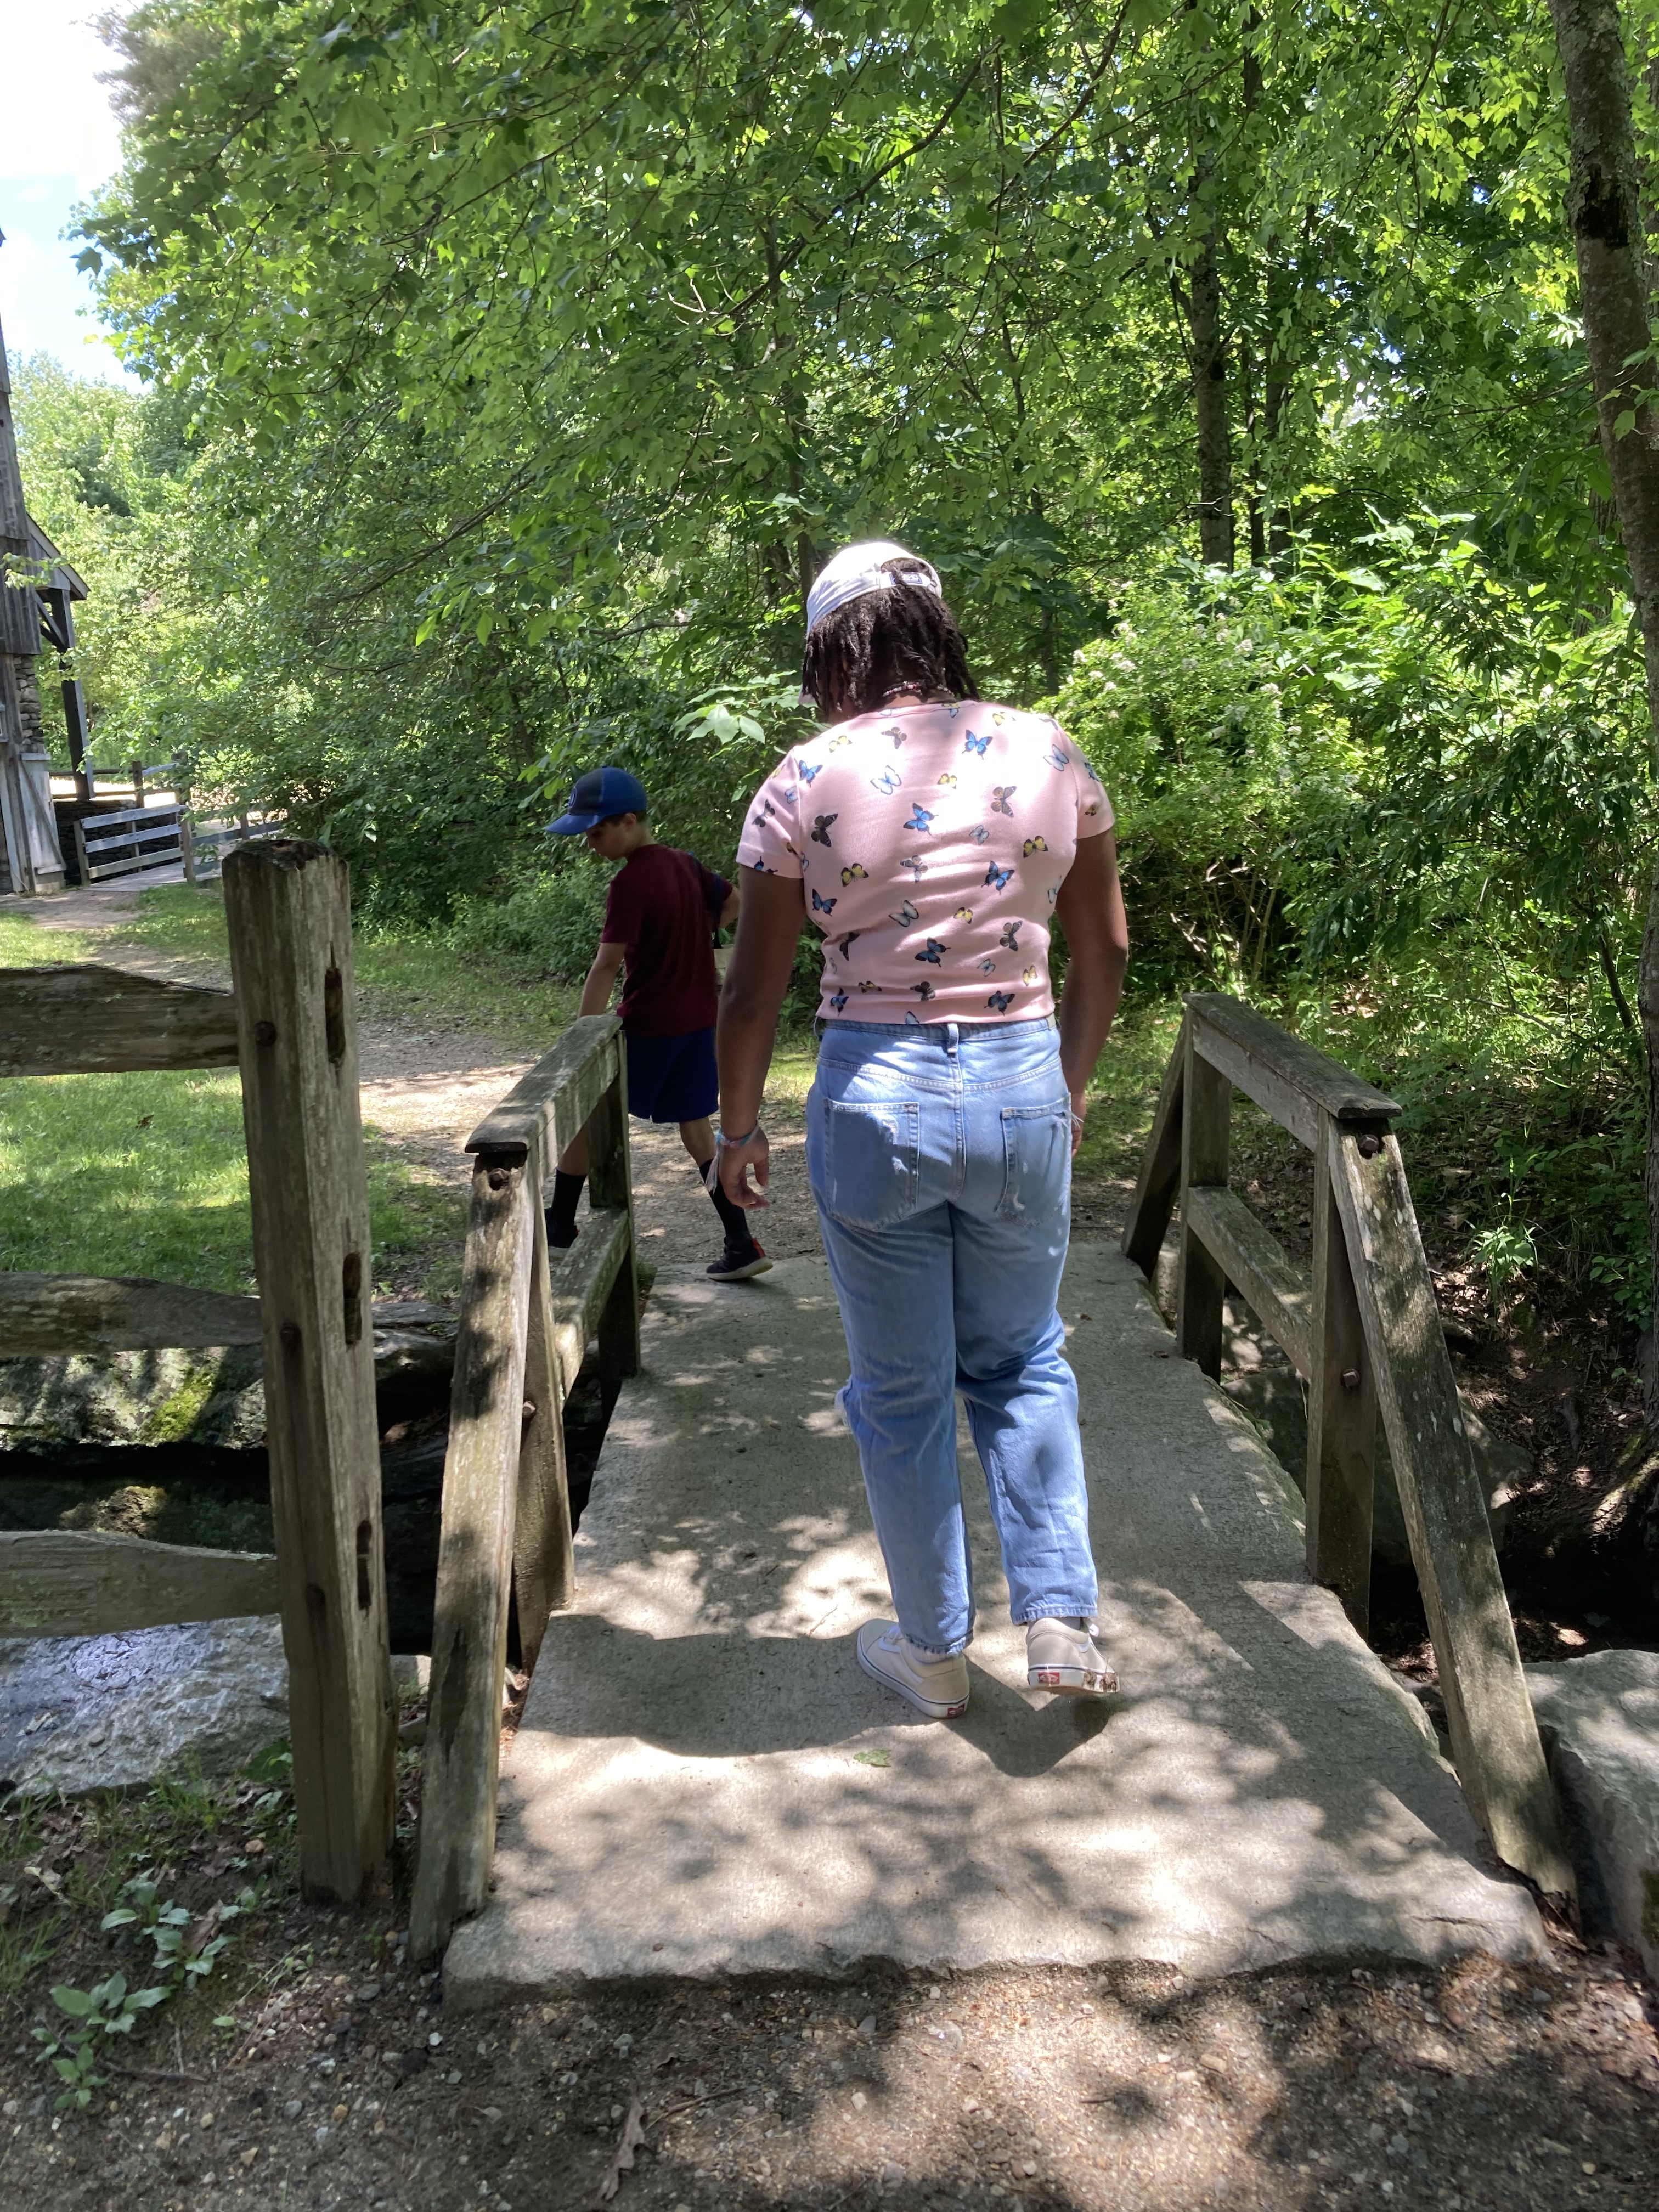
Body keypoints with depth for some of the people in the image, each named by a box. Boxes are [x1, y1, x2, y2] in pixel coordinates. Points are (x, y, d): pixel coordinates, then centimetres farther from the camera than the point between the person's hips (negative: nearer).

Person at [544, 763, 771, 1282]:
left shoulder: (631, 882, -18)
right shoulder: (685, 864, 6)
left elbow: (606, 966, -22)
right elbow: (733, 904, 23)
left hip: (647, 1026, -8)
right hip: (700, 1020, 8)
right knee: (696, 1127, 12)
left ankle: (559, 1228, 22)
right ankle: (742, 1247, 9)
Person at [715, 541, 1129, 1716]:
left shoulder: (807, 781, -8)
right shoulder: (1049, 752, 0)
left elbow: (754, 993, -4)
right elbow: (1105, 949, 8)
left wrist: (741, 1128, 11)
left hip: (877, 1099, -2)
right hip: (1023, 1088, 3)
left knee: (902, 1392, 15)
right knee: (1022, 1364, 24)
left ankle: (935, 1650, 29)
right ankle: (1062, 1619, 19)